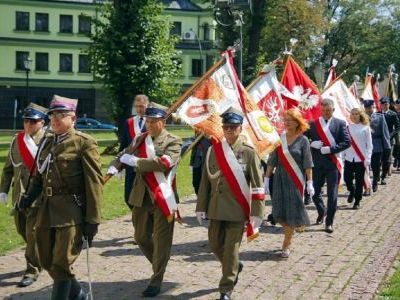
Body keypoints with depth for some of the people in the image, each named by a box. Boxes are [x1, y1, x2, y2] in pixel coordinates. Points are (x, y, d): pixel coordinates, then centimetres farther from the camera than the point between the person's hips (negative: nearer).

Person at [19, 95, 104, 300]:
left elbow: (94, 182, -11)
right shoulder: (46, 142, 14)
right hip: (47, 210, 8)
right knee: (47, 262, 15)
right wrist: (29, 195, 0)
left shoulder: (84, 143, -7)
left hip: (71, 213, -7)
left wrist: (93, 220, -14)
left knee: (61, 265, -5)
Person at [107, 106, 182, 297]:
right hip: (141, 196, 6)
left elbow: (164, 162, -22)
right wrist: (113, 167, -12)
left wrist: (135, 161, -20)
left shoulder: (173, 142, -6)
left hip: (163, 197, -5)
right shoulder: (140, 139, 11)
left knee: (161, 240, 0)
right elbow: (124, 155, 12)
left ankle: (156, 282, 11)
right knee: (141, 237, 15)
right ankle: (158, 266, 38)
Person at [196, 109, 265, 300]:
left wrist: (256, 213, -10)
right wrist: (201, 208, 6)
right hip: (216, 209, 4)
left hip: (237, 210, -4)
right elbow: (205, 182, 8)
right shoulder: (213, 150, 4)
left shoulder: (248, 153, -6)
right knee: (214, 245, 14)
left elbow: (257, 186, -6)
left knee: (231, 248, 0)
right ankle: (235, 266, 43)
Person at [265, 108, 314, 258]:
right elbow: (272, 161, 6)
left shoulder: (303, 140, -4)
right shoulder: (279, 138, 4)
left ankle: (286, 245, 12)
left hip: (295, 180, -3)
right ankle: (290, 233, 32)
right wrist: (266, 179, 4)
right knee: (279, 213, 3)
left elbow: (308, 164, -5)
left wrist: (309, 183, -8)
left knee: (292, 212, -1)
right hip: (280, 179, 3)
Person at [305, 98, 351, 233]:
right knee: (314, 192, 11)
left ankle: (329, 222, 10)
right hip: (317, 164, 2)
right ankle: (322, 211, 39)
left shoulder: (340, 123, 2)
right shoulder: (313, 124, 6)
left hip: (333, 164, -2)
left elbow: (347, 142, -5)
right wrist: (311, 144, -14)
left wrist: (330, 149, -15)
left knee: (332, 195, -1)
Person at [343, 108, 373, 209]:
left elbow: (369, 145, -1)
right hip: (349, 158, 2)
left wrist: (367, 159, -8)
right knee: (347, 178, 0)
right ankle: (352, 191, 32)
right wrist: (342, 156, 3)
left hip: (361, 159, -2)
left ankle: (357, 202, 15)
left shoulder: (365, 128, -1)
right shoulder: (348, 127, 5)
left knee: (359, 181, 1)